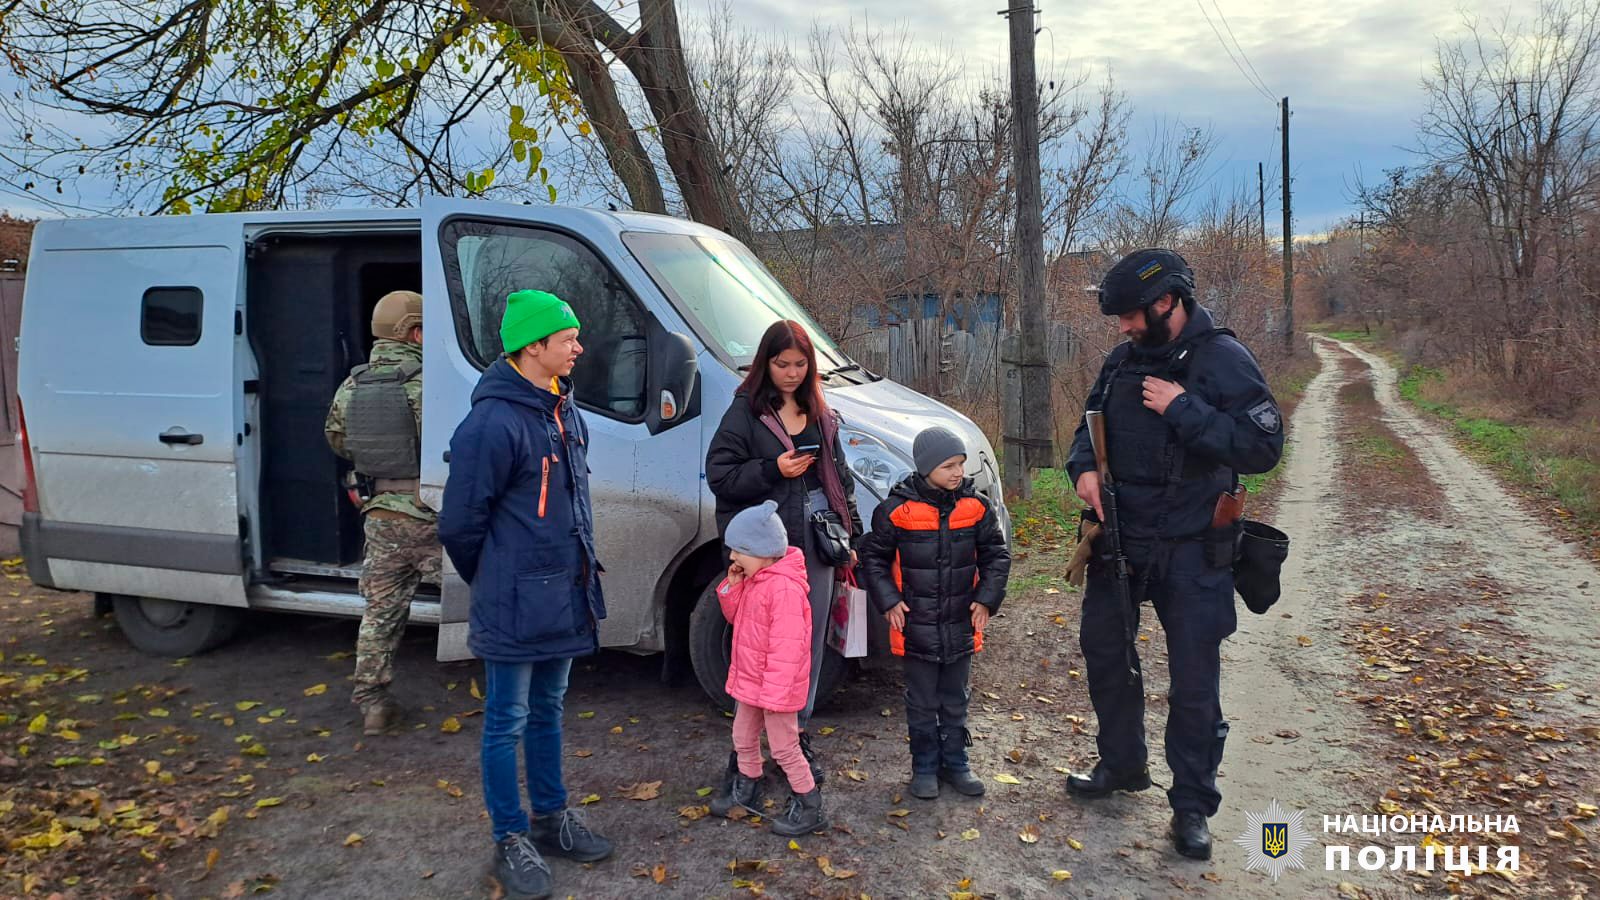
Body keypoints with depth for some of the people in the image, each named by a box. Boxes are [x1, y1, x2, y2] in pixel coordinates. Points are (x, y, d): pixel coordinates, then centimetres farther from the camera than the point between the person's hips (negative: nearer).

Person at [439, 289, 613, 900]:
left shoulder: (563, 410, 7)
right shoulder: (494, 423, -21)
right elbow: (459, 522, -15)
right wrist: (495, 584, -1)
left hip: (563, 598, 8)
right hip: (515, 608, -8)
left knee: (547, 710, 20)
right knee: (508, 722, 7)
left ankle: (551, 819, 35)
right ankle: (511, 842, 21)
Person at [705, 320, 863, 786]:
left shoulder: (820, 414, 15)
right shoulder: (746, 411, -3)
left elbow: (839, 476, 20)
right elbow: (719, 474, -6)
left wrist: (851, 536, 15)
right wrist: (773, 470, -17)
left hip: (817, 542, 6)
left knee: (810, 643, 10)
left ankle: (799, 738, 23)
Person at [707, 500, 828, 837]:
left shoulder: (784, 587, -27)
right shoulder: (752, 579, 5)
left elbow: (787, 646, -29)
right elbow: (736, 617, 17)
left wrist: (774, 692, -28)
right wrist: (732, 587, -2)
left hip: (777, 686, -10)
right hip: (750, 681, 10)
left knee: (784, 747, 2)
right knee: (743, 738, 23)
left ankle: (809, 807, 15)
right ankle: (747, 790, 42)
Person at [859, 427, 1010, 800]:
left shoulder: (976, 507, -3)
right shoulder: (897, 510, -11)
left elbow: (996, 555, 7)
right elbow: (874, 556, 0)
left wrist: (986, 598, -3)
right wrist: (888, 601, -8)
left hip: (961, 623, 3)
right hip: (916, 625, -3)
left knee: (955, 700, 17)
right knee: (922, 703, 9)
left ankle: (954, 762, 31)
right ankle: (925, 766, 24)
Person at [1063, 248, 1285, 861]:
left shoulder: (1223, 361, -13)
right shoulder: (1123, 360, 4)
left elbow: (1263, 447, -22)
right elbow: (1091, 424, 16)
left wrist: (1183, 409, -25)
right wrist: (1084, 466, -5)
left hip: (1190, 550, -6)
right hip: (1119, 538, 6)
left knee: (1194, 678, 1)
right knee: (1104, 649, 16)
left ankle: (1192, 806, 16)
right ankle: (1122, 766, 37)